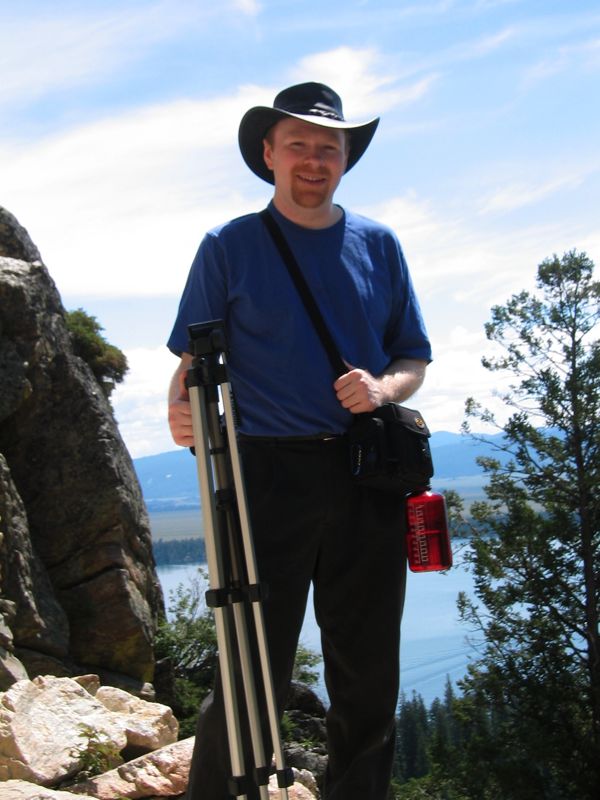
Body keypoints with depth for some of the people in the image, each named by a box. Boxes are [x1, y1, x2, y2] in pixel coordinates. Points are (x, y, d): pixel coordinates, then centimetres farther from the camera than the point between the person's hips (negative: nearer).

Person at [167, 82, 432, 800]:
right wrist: (182, 411, -20)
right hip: (269, 472, -3)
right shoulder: (229, 247, 6)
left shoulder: (378, 245, 13)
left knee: (368, 679, 8)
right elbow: (193, 362, 2)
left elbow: (415, 358, 15)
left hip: (369, 476, 3)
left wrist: (384, 387, -8)